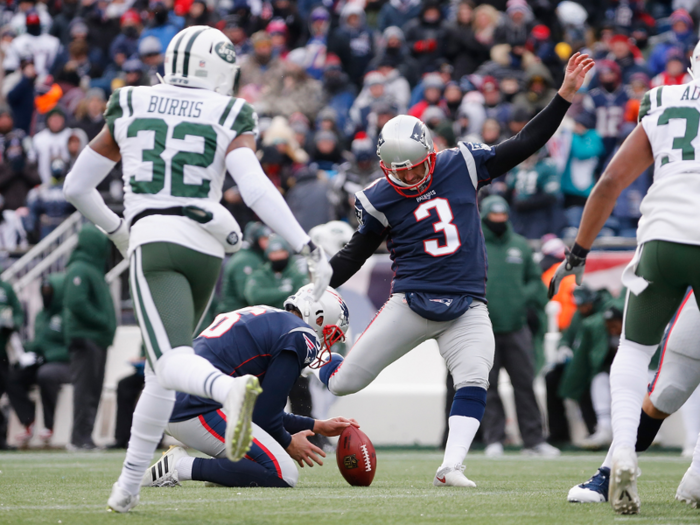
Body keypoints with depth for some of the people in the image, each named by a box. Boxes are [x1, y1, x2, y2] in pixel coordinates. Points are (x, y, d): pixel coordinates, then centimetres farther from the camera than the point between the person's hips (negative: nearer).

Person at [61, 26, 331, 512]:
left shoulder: (130, 108, 14)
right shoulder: (230, 118, 6)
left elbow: (77, 186, 19)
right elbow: (257, 189, -10)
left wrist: (115, 228, 37)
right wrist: (308, 246, -10)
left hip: (153, 240, -2)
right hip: (206, 248, 2)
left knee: (172, 363, -19)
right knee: (163, 369, 19)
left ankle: (231, 389, -53)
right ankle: (129, 485, 20)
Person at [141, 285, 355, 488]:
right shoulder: (299, 337, -5)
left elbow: (259, 409, 30)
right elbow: (265, 412, -5)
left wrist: (318, 427, 34)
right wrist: (288, 443, 15)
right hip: (199, 412, -10)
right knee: (284, 475, -15)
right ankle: (184, 467, -16)